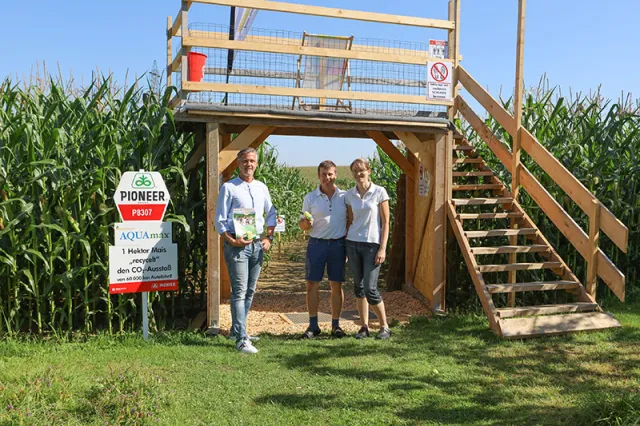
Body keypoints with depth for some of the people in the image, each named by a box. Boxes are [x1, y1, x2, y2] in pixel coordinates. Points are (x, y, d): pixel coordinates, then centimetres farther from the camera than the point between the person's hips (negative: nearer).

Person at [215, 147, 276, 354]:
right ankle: (242, 339, -8)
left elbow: (271, 214, 21)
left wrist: (269, 238, 10)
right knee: (239, 292, -9)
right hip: (237, 245, -6)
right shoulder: (229, 188, -3)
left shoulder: (262, 188, 13)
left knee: (250, 291, 12)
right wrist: (232, 241, -15)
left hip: (257, 244, 6)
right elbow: (219, 220, -5)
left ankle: (236, 329, 27)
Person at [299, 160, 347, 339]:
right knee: (312, 284, 0)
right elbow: (302, 224, 9)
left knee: (336, 285, 5)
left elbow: (350, 222, 9)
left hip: (338, 244, 0)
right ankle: (313, 325, 10)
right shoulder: (310, 198, 4)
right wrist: (306, 222, -15)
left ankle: (336, 325, 15)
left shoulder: (344, 196, 4)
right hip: (316, 244, 0)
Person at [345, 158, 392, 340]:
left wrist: (382, 249, -10)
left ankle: (384, 326, 9)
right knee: (358, 287, 6)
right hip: (353, 243, 4)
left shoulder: (379, 192, -4)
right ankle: (364, 327, 17)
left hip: (372, 244, -4)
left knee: (370, 289, -8)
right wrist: (345, 247, 9)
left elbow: (385, 223, -4)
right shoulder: (349, 195, 6)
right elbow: (350, 222, 13)